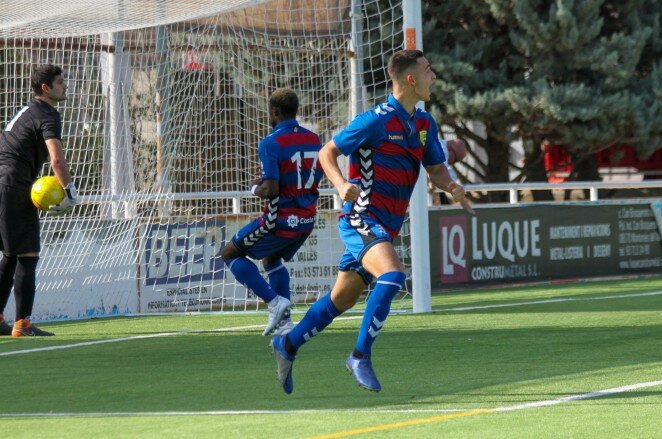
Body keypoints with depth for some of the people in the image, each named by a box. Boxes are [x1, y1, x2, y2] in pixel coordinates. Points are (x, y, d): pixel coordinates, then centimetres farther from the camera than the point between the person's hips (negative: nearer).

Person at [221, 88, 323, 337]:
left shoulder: (271, 143, -17)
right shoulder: (313, 140, 6)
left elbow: (271, 190, -23)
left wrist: (254, 188, 0)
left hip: (280, 220, -7)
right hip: (307, 220, 7)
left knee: (230, 255, 10)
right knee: (271, 259, 30)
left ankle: (274, 301, -3)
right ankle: (284, 321, 19)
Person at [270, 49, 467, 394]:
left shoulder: (424, 124, 10)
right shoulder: (377, 120, -13)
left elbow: (436, 169, 15)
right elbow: (327, 153, -6)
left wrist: (450, 186, -9)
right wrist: (342, 185, -24)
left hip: (386, 227, 8)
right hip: (361, 219, -8)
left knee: (342, 299, 15)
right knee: (393, 274, -29)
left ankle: (288, 345, 32)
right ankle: (360, 356, -20)